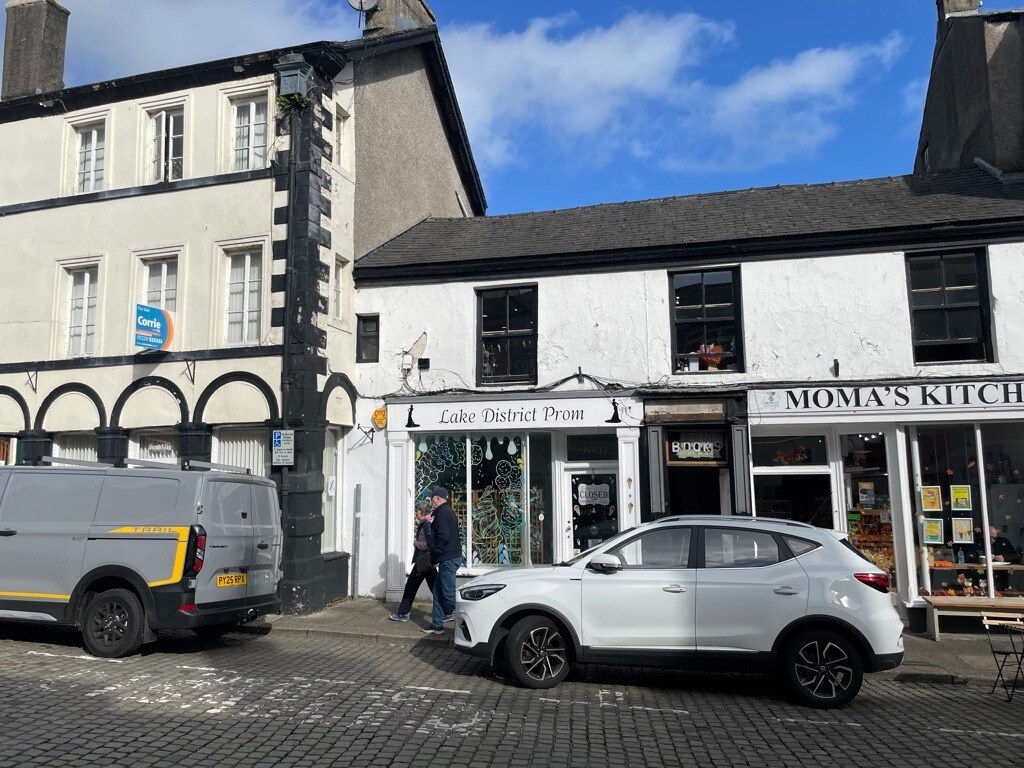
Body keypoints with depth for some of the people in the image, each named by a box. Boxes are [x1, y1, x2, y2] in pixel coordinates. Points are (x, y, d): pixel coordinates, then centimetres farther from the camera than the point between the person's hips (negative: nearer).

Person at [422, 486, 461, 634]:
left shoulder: (442, 513, -14)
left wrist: (435, 557, -13)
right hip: (451, 557, 11)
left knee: (449, 592, -9)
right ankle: (437, 624, 20)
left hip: (448, 558, -11)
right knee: (438, 591, 14)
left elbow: (444, 537, -21)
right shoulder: (447, 512, 18)